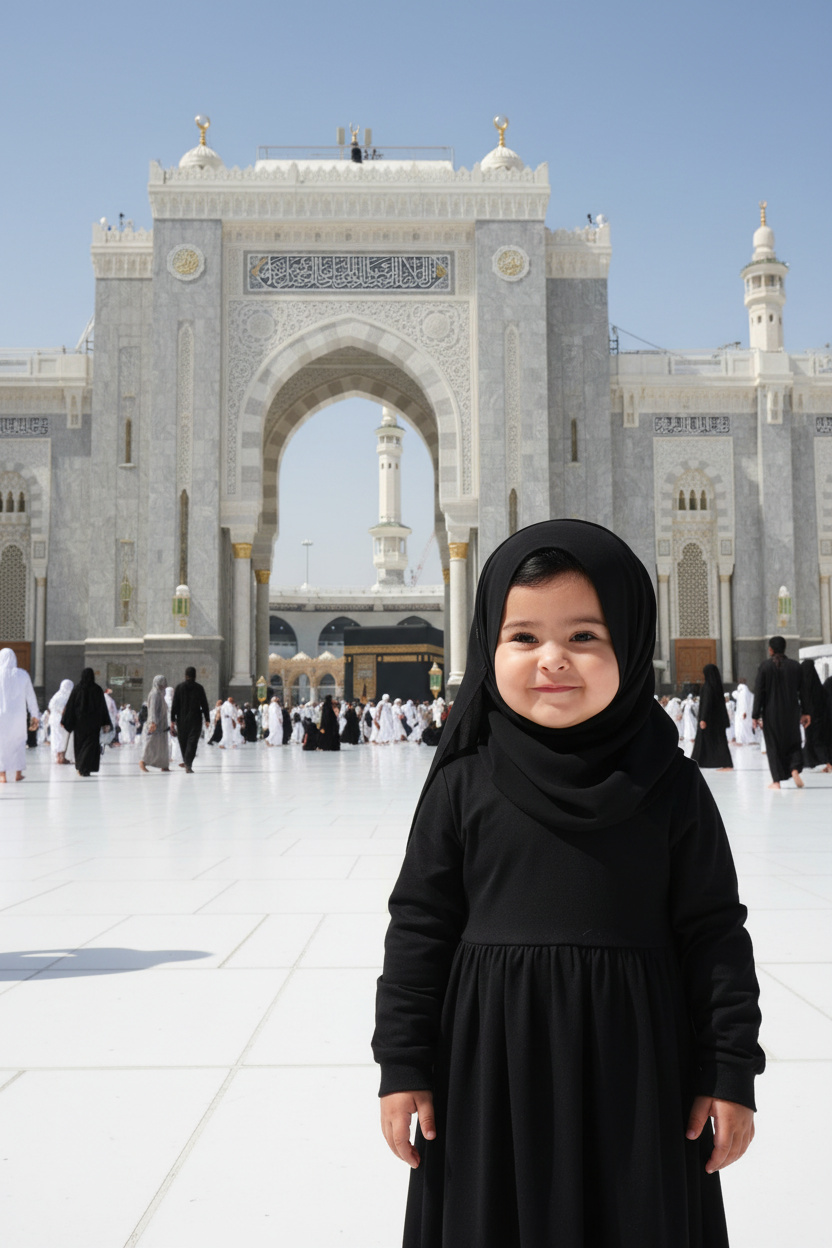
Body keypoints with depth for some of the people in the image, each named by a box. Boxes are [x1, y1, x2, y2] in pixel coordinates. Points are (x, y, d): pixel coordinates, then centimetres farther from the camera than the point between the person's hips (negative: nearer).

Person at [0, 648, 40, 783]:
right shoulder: (23, 674, 0)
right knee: (18, 741, 15)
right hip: (18, 715, 2)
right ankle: (18, 772, 12)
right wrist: (35, 715, 12)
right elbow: (31, 696, 5)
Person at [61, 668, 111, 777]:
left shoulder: (77, 689, -4)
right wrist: (106, 723, 5)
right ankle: (85, 769, -12)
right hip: (94, 722, -1)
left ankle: (80, 768, 22)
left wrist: (64, 721, 4)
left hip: (79, 721, 1)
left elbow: (69, 705, -2)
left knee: (79, 744, 15)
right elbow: (103, 707, -1)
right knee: (91, 744, 1)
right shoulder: (98, 689, -4)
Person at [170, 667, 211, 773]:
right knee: (192, 741, -3)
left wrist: (173, 719, 3)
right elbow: (204, 704, -1)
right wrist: (207, 719, 4)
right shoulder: (199, 688, -2)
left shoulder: (179, 687, -1)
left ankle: (186, 761, 29)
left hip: (182, 719, 1)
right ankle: (188, 764, -15)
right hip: (195, 719, -1)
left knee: (183, 740, 17)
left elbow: (174, 704, -1)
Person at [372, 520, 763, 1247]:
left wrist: (730, 1073, 0)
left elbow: (714, 933, 0)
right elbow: (420, 925, -1)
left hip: (633, 1069, 0)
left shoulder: (671, 786, -5)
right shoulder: (463, 786, -5)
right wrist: (403, 1065, 0)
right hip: (490, 1069, 0)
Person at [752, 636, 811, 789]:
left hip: (771, 713, -2)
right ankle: (795, 769, -6)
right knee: (793, 742, 16)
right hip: (791, 712, 2)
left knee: (773, 744, 6)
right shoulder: (795, 666, 0)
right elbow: (802, 691, 2)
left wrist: (755, 715, -3)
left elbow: (759, 692, -8)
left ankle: (776, 780, 4)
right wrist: (805, 712, 9)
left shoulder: (765, 666, -8)